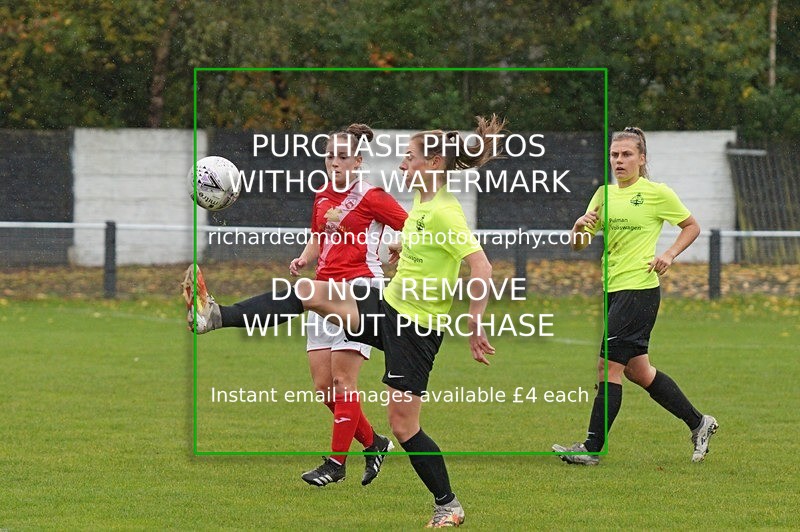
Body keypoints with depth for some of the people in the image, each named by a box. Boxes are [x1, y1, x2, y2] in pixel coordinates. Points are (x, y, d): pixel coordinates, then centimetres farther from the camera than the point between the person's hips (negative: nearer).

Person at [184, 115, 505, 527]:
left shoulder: (444, 212, -20)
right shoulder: (419, 204, 8)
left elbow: (481, 267, -27)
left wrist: (475, 327, -26)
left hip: (416, 327, -9)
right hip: (387, 305, 9)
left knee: (403, 425, -3)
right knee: (308, 293, -6)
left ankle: (448, 506, 11)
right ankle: (217, 317, -7)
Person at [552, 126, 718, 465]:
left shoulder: (656, 193, -4)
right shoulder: (604, 194, 13)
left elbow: (692, 226, 6)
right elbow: (578, 246, 10)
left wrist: (670, 254, -9)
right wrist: (580, 227, -12)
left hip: (640, 288, -8)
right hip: (613, 290, 8)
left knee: (609, 366, -9)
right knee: (637, 370, 12)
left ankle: (592, 448, -7)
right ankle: (699, 423, 25)